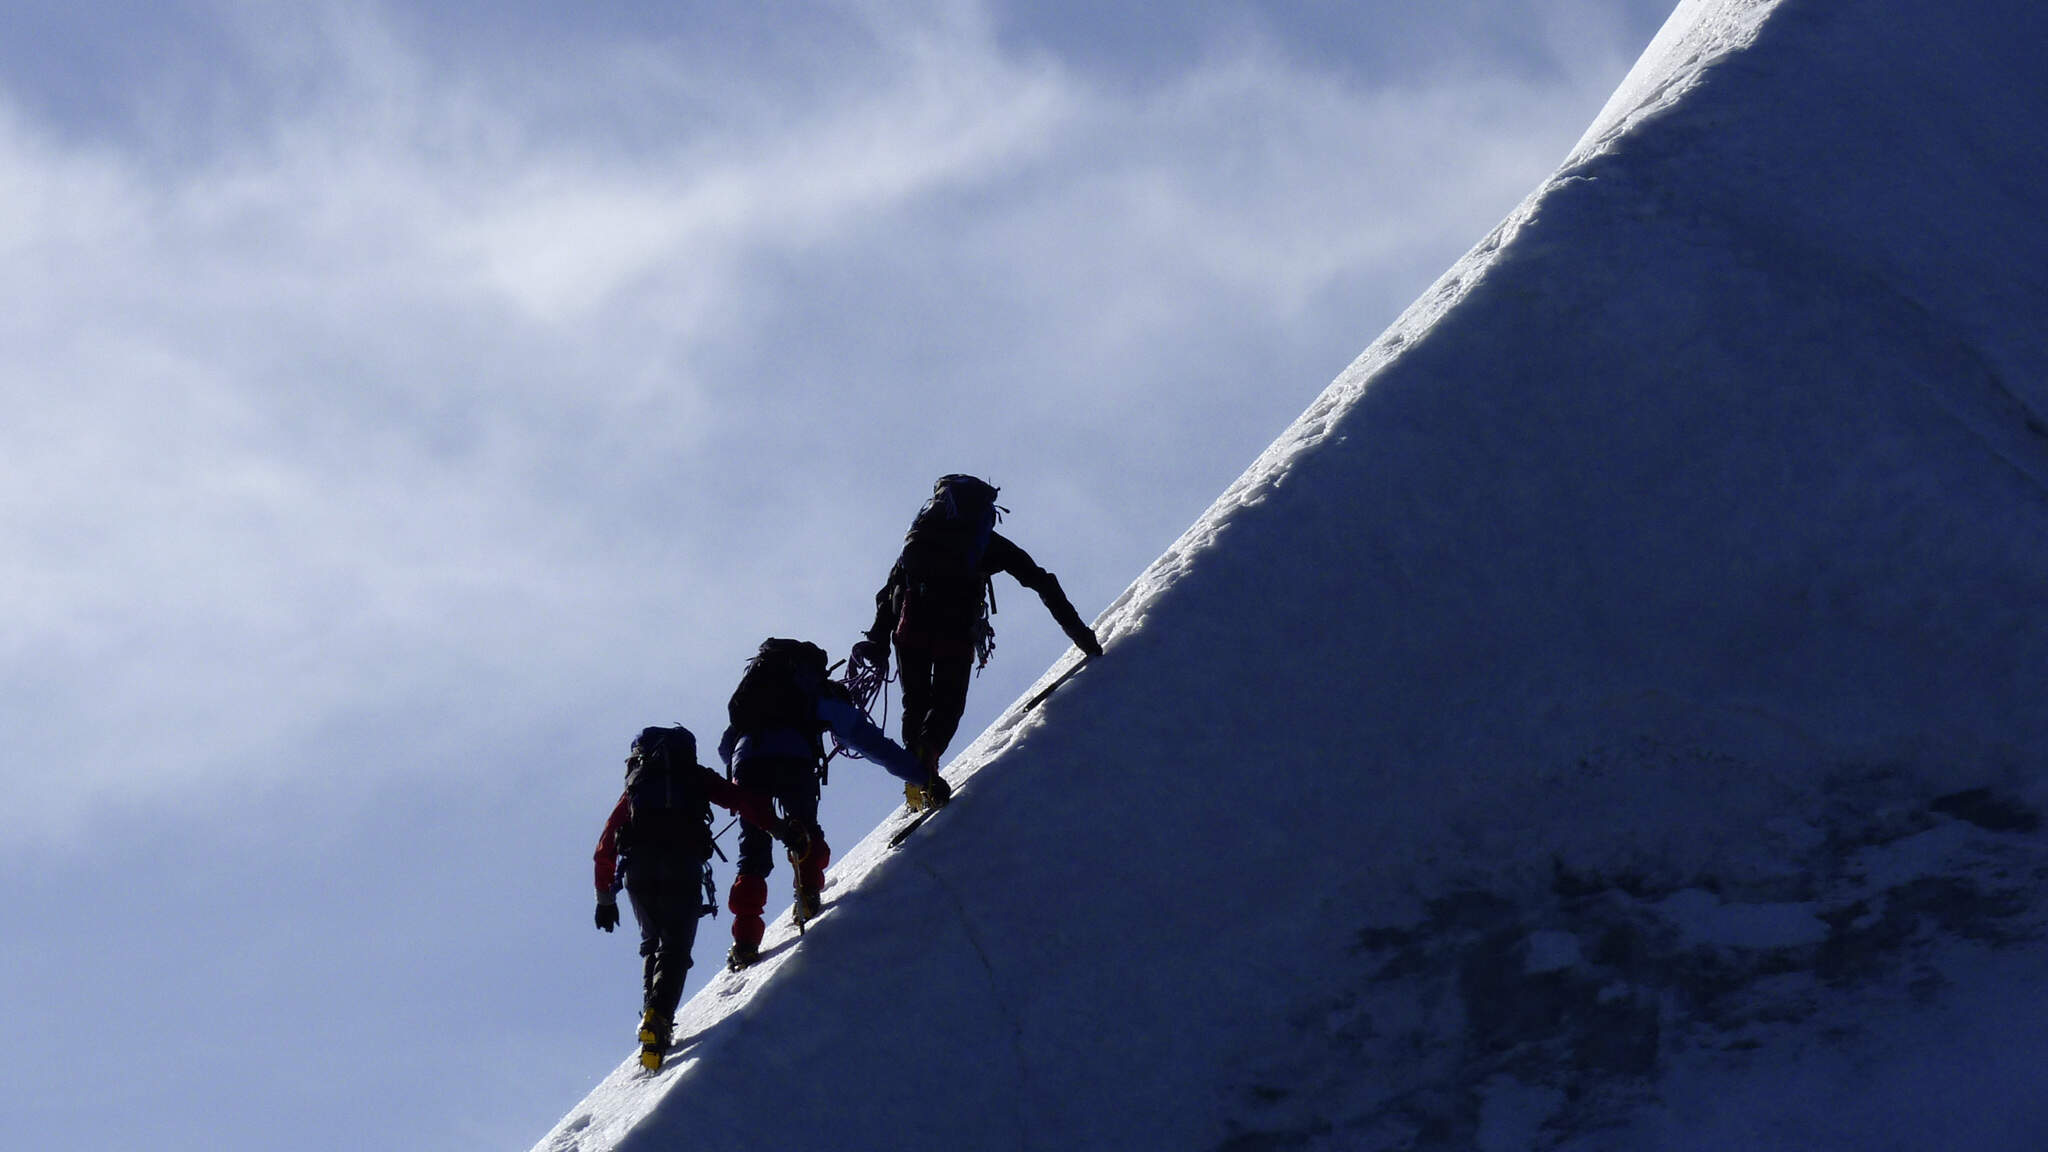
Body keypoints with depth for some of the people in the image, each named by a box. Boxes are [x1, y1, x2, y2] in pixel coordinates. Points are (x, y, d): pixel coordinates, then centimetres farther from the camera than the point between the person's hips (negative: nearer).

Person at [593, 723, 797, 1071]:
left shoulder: (636, 786, 29)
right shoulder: (696, 777, 23)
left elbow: (605, 848, 26)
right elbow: (742, 801, 6)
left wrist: (605, 899, 32)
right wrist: (779, 829, 4)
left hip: (638, 869, 2)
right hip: (683, 866, -2)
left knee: (652, 941, 22)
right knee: (676, 946, 0)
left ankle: (652, 1012, 5)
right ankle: (660, 1015, -23)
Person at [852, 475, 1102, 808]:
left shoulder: (922, 534, 33)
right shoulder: (992, 543, 25)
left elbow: (889, 590, 27)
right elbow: (1044, 584, 22)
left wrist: (878, 640, 25)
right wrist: (1079, 632, 24)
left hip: (911, 623, 2)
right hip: (956, 627, -2)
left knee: (915, 702, 15)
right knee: (948, 704, 4)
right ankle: (926, 759, -24)